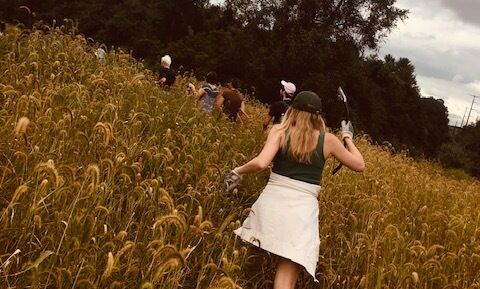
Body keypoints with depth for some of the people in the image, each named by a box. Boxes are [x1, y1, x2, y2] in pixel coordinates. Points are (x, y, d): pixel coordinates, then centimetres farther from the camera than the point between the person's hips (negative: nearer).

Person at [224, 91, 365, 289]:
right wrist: (348, 137, 31)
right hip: (304, 208, 0)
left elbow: (261, 163, -13)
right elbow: (360, 165, 18)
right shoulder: (327, 140, 7)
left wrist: (237, 171, 5)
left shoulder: (279, 131, 3)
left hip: (272, 200, 0)